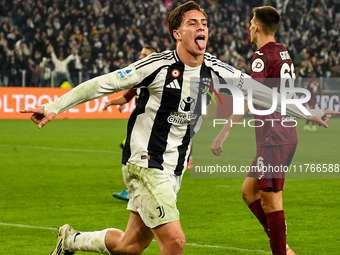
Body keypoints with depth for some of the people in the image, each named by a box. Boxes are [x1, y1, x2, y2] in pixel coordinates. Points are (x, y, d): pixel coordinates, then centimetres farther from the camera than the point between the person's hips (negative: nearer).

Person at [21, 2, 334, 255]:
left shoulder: (215, 69, 3)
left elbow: (258, 91, 13)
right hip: (144, 164, -7)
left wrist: (308, 113, 16)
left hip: (174, 170, 7)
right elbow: (104, 84, -11)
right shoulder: (159, 65, -14)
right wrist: (54, 107, -15)